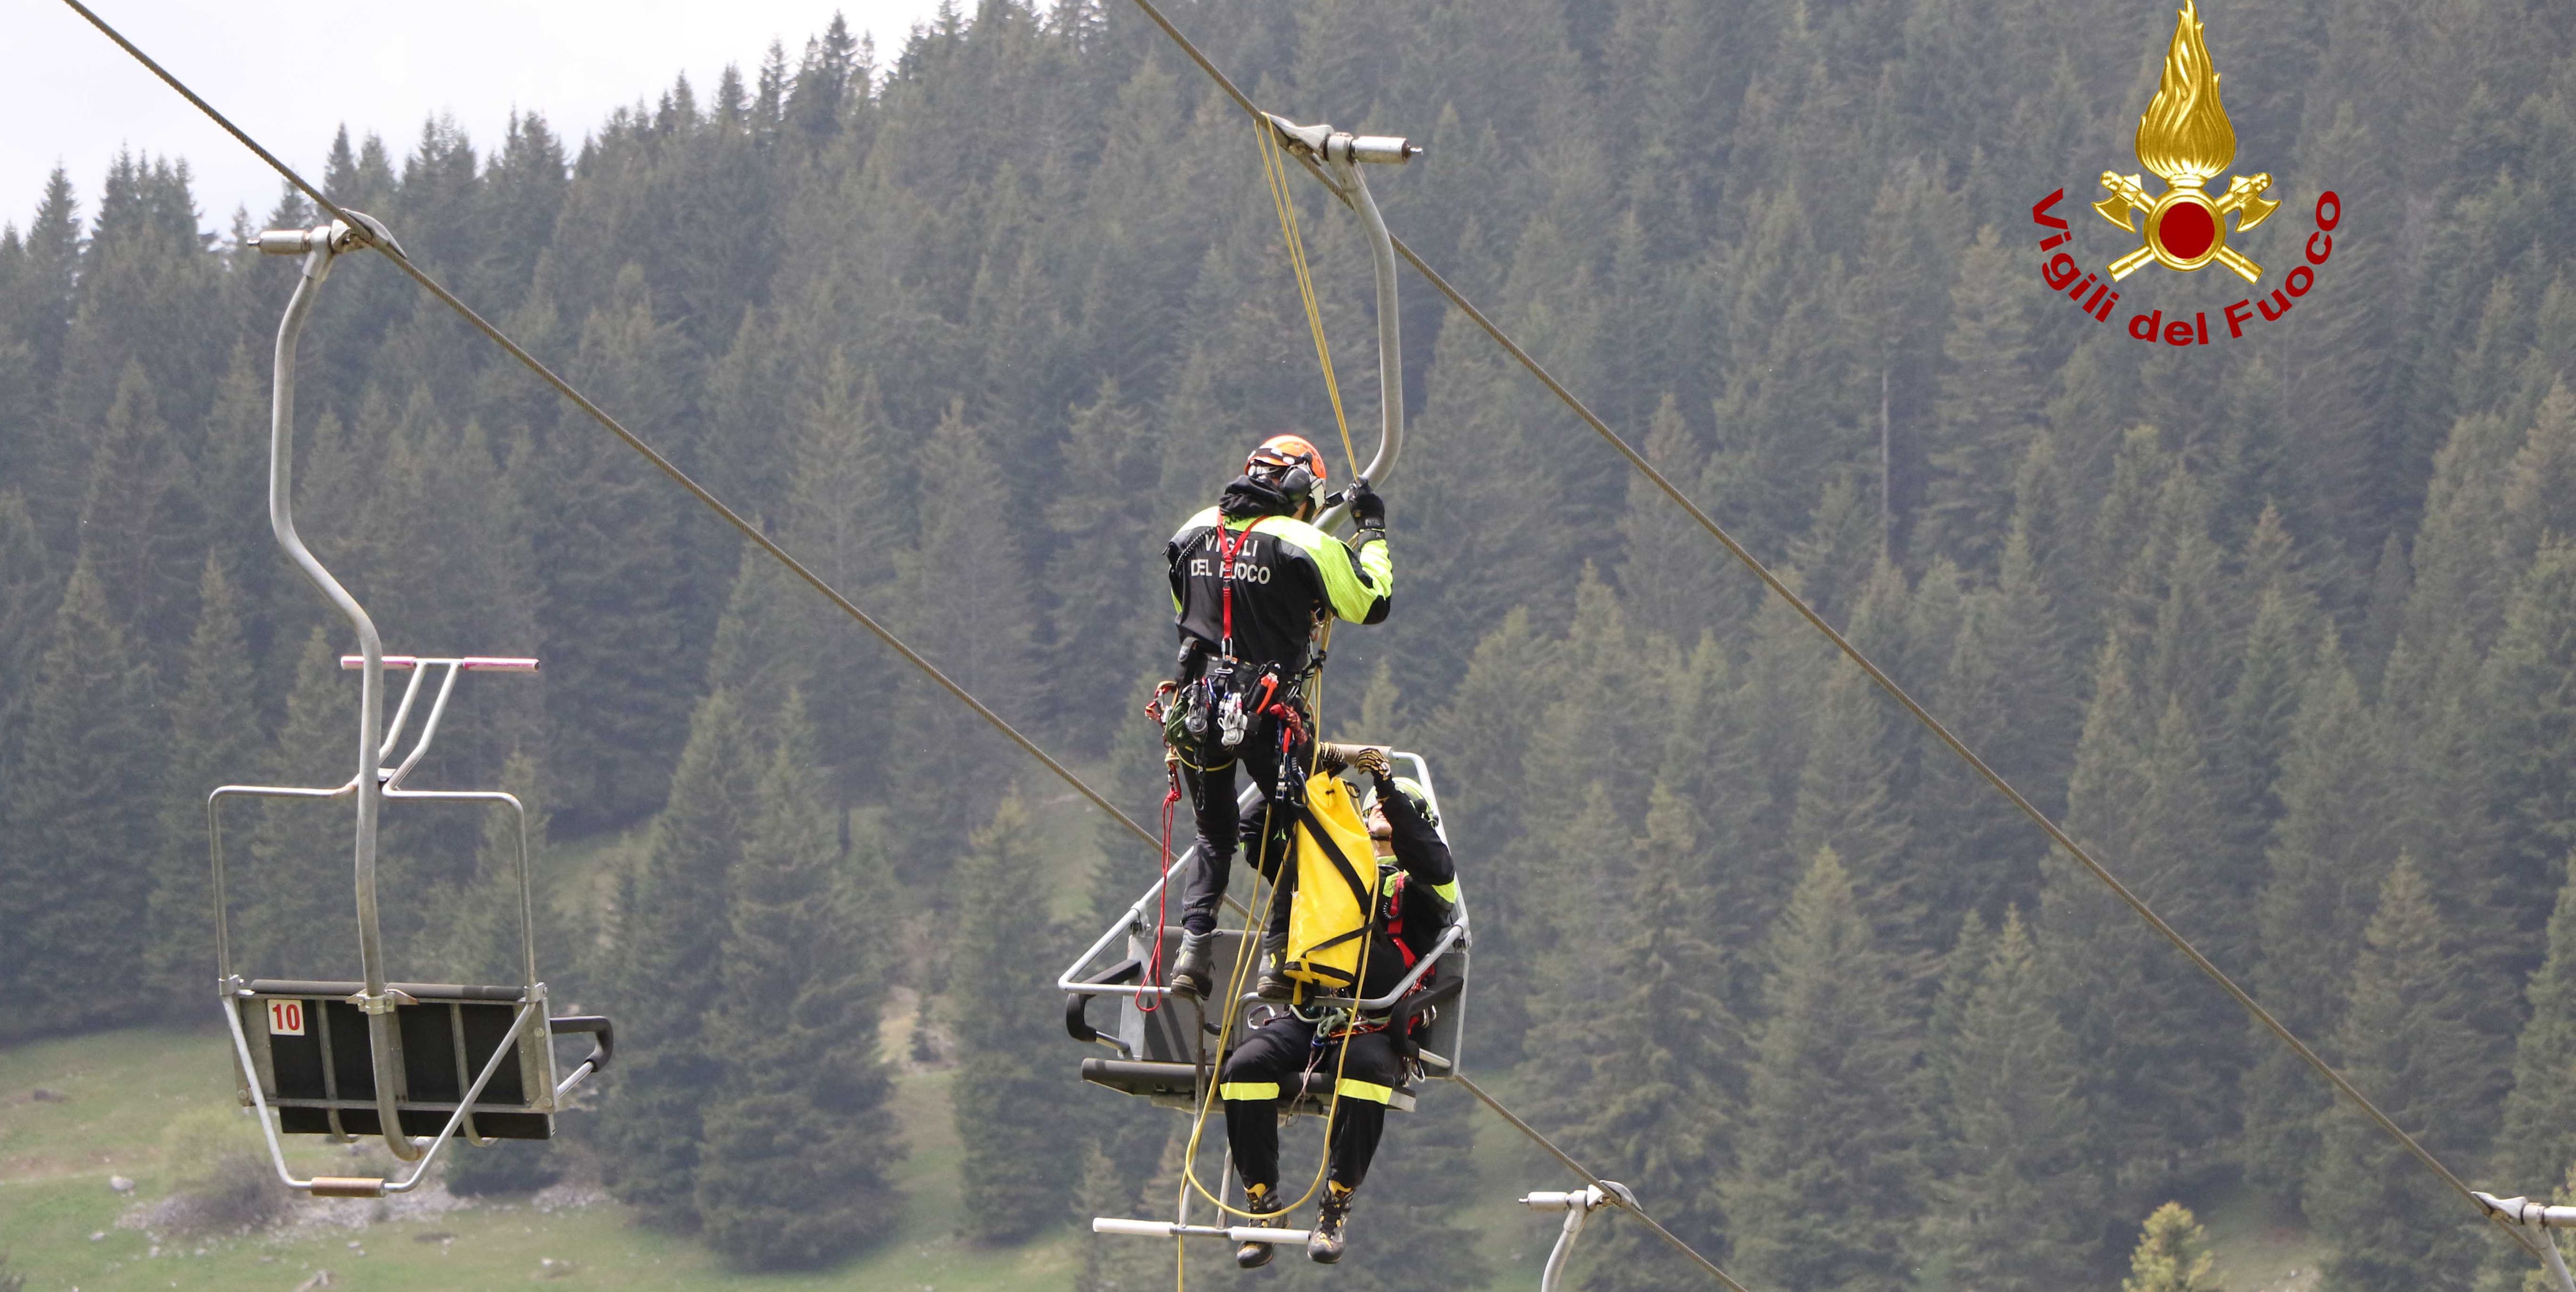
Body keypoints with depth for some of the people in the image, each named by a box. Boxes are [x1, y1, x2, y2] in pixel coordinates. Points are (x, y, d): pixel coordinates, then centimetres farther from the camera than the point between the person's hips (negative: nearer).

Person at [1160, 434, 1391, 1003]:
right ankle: (1278, 953, 4)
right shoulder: (1304, 545, -9)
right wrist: (1373, 532, 13)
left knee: (1214, 837, 19)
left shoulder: (1195, 534, 7)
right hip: (1270, 715, -4)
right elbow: (1372, 603, 1)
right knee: (1295, 829, 13)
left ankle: (1192, 947, 3)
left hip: (1198, 710, 4)